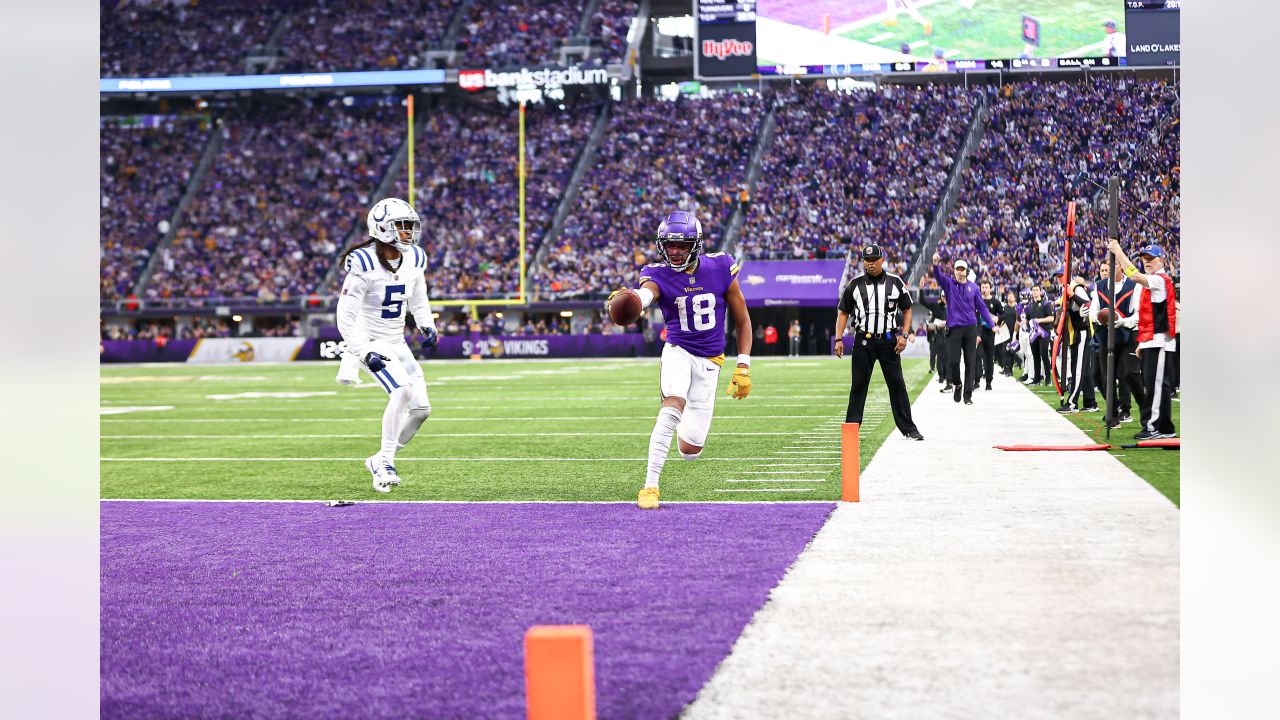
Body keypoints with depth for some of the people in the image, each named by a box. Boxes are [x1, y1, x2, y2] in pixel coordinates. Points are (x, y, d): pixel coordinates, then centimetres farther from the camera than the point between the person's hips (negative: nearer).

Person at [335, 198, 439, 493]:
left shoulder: (414, 259, 1)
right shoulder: (364, 264, -20)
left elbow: (419, 302, 18)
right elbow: (346, 318, -19)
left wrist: (427, 325, 0)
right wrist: (365, 353, -26)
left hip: (397, 344, 7)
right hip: (370, 343, -7)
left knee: (421, 408, 0)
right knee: (402, 389, -27)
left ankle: (380, 461, 17)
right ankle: (386, 463, -19)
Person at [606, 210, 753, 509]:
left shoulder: (720, 269, -5)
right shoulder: (660, 275, -11)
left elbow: (742, 320, 5)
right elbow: (645, 293, -37)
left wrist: (743, 366, -1)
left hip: (709, 362, 2)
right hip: (678, 351, -2)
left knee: (690, 450, -3)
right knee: (673, 406, -33)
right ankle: (650, 486, -29)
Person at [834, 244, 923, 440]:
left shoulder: (895, 282, 3)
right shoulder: (855, 285, 4)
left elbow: (907, 311, 9)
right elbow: (843, 312, 9)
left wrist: (903, 335, -4)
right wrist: (838, 339, -1)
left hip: (889, 341, 0)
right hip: (863, 341, 0)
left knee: (897, 384, 0)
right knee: (858, 385, 2)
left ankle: (908, 428, 6)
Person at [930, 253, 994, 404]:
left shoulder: (973, 287, 7)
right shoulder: (949, 283, 4)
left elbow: (982, 307, 8)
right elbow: (938, 275, -16)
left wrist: (992, 324, 0)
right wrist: (936, 264, -38)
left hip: (970, 329, 1)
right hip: (954, 328, -1)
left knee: (970, 362, 0)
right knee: (953, 360, -6)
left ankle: (968, 394, 5)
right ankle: (957, 384, 22)